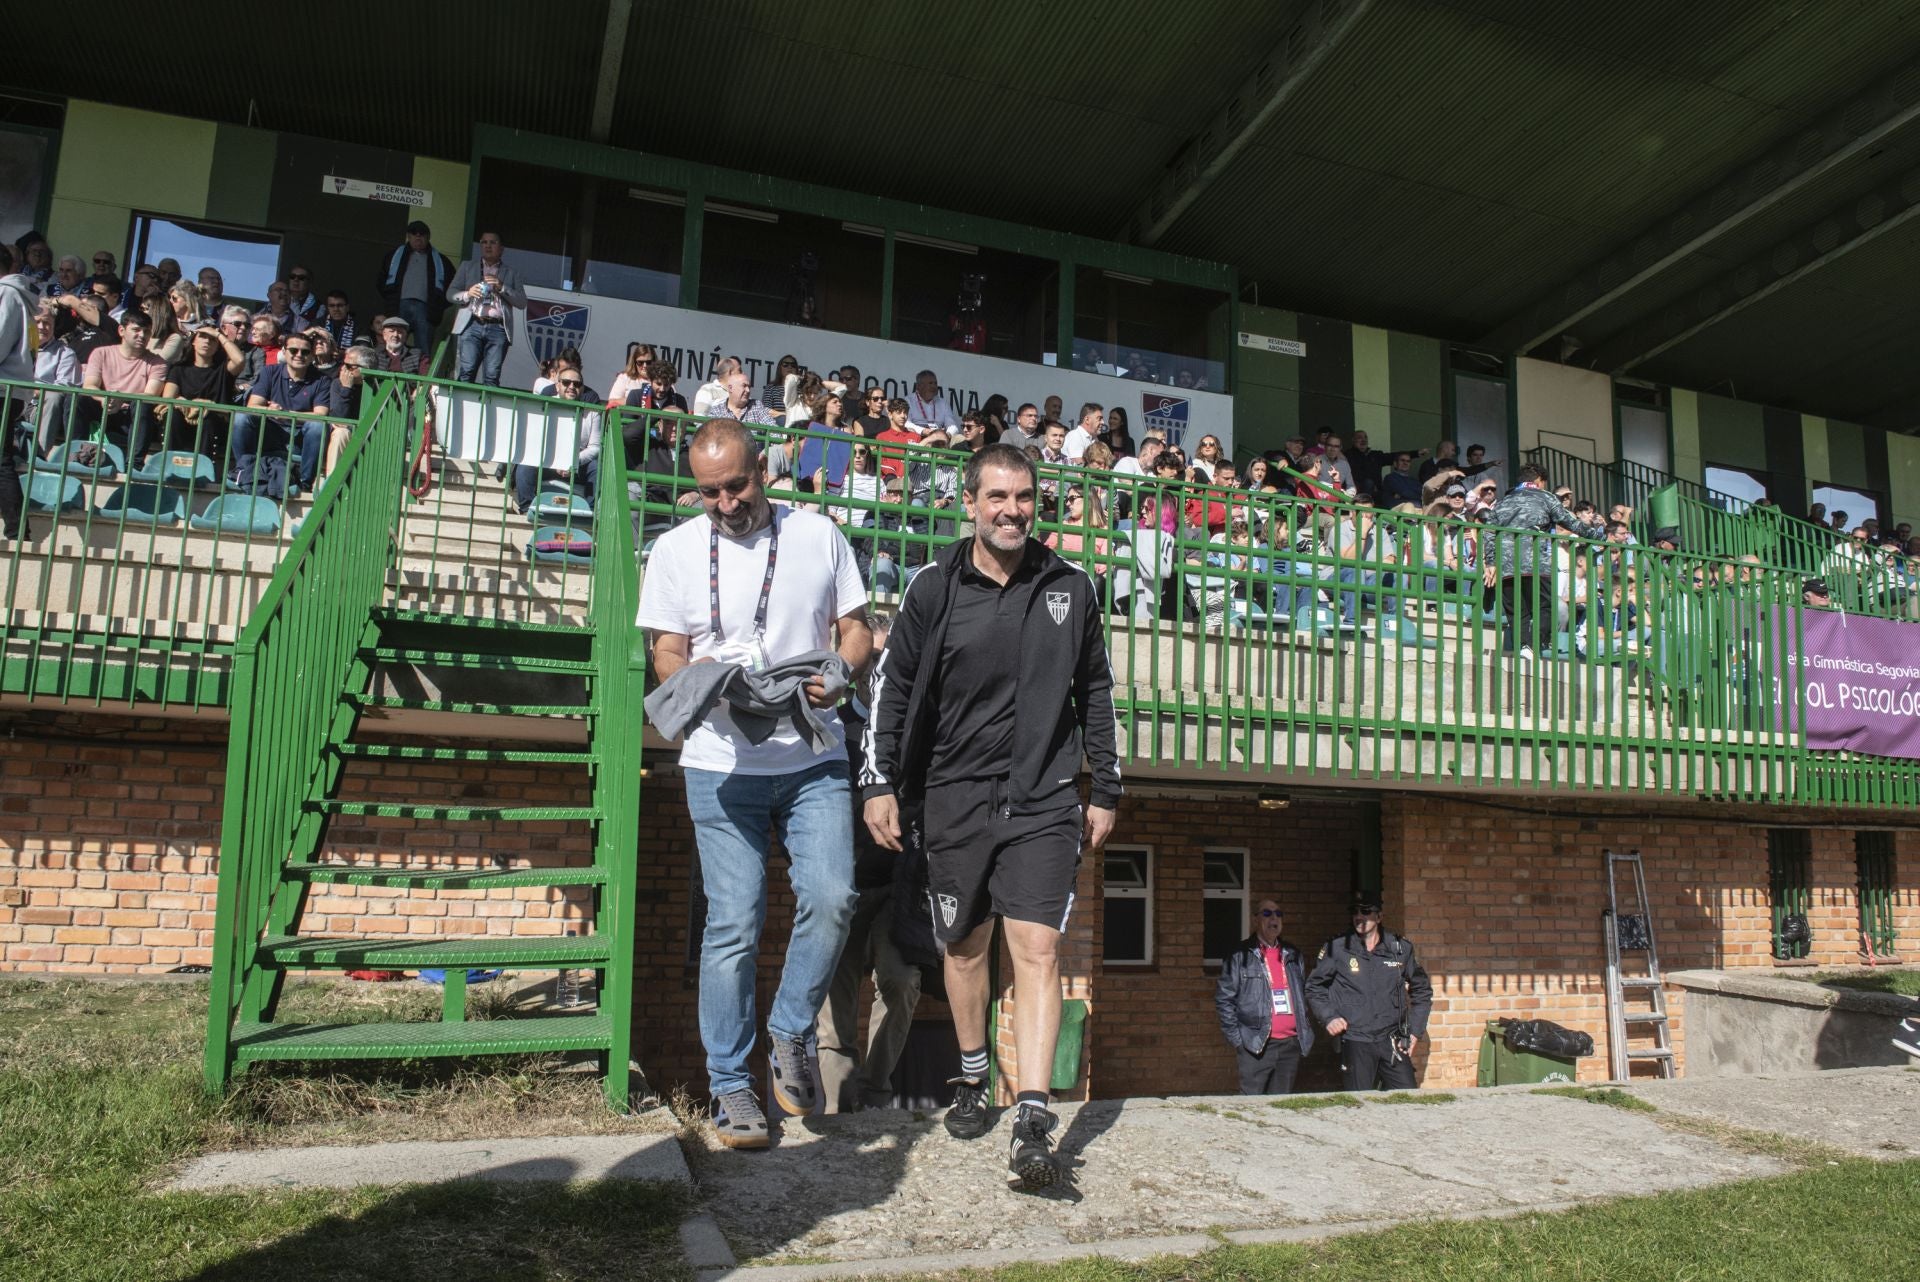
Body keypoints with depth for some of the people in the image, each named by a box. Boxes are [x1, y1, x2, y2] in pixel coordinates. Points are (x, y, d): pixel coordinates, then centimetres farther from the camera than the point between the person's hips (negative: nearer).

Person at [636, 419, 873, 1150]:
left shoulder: (818, 535, 7)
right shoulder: (676, 550, 6)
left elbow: (856, 630, 10)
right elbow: (666, 656, 5)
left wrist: (836, 676, -11)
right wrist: (696, 677, -18)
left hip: (815, 759, 1)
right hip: (723, 764, -1)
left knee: (831, 899, -11)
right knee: (734, 926, 0)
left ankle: (790, 1035, 15)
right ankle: (730, 1084, 15)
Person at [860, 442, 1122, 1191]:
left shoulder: (1070, 589, 5)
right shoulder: (935, 588, 0)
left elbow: (1095, 694, 13)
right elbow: (892, 687, 4)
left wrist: (1105, 791, 12)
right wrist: (880, 782, -2)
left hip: (1043, 799, 0)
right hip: (956, 797, 1)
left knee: (1038, 949, -10)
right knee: (966, 946, 13)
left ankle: (1032, 1124, -9)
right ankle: (972, 1081, 35)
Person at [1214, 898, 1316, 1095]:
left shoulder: (1293, 955, 14)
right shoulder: (1240, 956, -3)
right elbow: (1224, 999, -3)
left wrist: (1306, 1032, 14)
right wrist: (1237, 1039, -6)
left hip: (1291, 1044, 5)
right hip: (1256, 1046, -5)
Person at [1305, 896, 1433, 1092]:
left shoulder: (1401, 948, 4)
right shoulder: (1337, 949, -3)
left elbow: (1422, 989, 17)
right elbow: (1314, 987, 7)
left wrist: (1415, 1030, 11)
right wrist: (1328, 1017, -7)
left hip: (1393, 1042, 2)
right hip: (1355, 1043, -2)